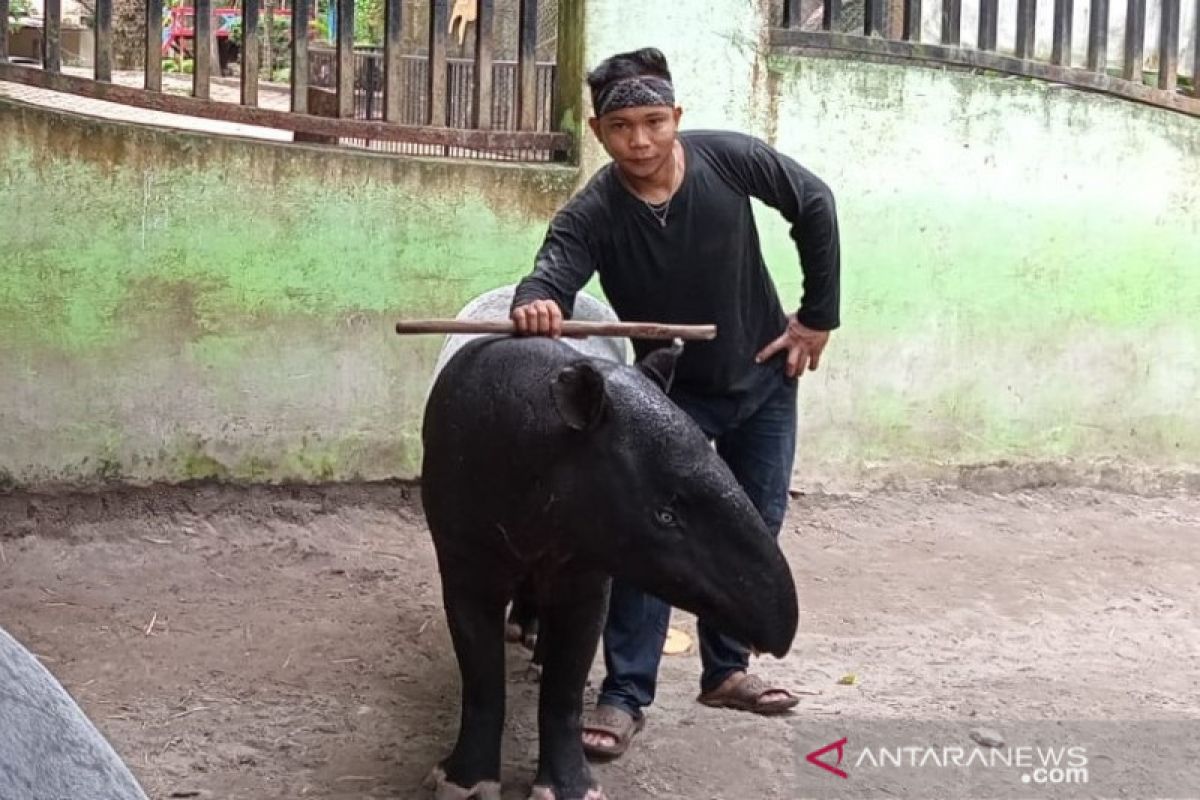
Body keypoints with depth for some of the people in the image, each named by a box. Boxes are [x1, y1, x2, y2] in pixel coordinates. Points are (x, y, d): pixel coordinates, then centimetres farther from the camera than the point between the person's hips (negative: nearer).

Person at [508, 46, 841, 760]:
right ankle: (625, 697, -5)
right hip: (674, 391, -2)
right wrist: (536, 304, -67)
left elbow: (815, 205, -6)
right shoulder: (592, 215, -26)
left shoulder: (729, 158, -21)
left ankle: (725, 669, 27)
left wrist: (819, 316, -6)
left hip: (764, 377, 3)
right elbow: (552, 273, -42)